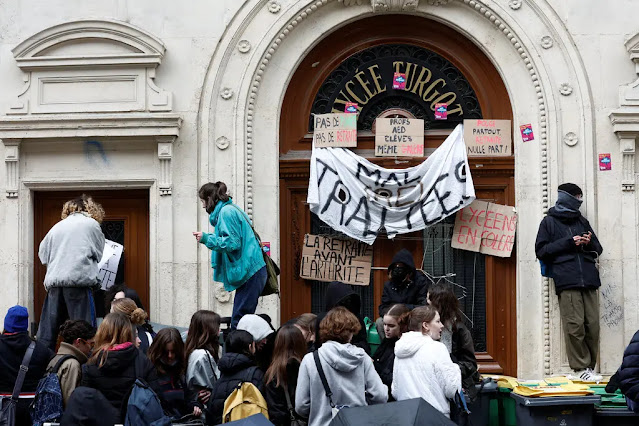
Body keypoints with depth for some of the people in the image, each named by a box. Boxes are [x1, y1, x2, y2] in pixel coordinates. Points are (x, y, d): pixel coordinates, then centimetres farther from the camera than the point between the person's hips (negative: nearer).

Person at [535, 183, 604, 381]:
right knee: (574, 326, -12)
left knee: (593, 324, -2)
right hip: (567, 282, -4)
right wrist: (568, 242, -5)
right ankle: (580, 367, -5)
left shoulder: (582, 221, 25)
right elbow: (541, 251, 4)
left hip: (589, 280, 4)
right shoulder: (549, 222, 12)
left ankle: (590, 366, 6)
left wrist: (590, 243, 2)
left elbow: (598, 249, 27)